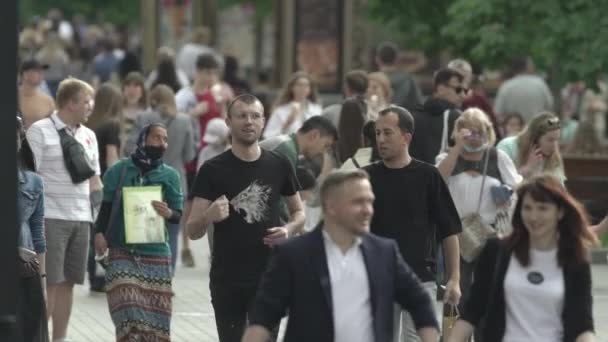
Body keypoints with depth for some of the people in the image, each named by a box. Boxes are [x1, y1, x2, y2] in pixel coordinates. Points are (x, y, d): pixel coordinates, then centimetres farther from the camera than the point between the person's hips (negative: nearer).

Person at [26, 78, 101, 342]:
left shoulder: (88, 136, 16)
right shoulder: (40, 132, -4)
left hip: (81, 218, 6)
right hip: (51, 218, -6)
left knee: (68, 283, 8)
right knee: (49, 282, -8)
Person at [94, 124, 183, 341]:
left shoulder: (170, 175, 5)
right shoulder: (119, 171, 2)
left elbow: (178, 215, 5)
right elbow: (106, 206, 8)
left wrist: (168, 213, -19)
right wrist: (99, 233, -9)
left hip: (156, 253, 2)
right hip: (122, 251, -2)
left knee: (155, 317, 3)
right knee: (128, 310, -13)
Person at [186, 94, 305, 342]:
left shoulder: (278, 166, 3)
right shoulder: (213, 170, -4)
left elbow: (299, 212, 17)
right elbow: (192, 232, -6)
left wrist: (289, 229, -6)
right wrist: (209, 217, -29)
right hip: (227, 281, -2)